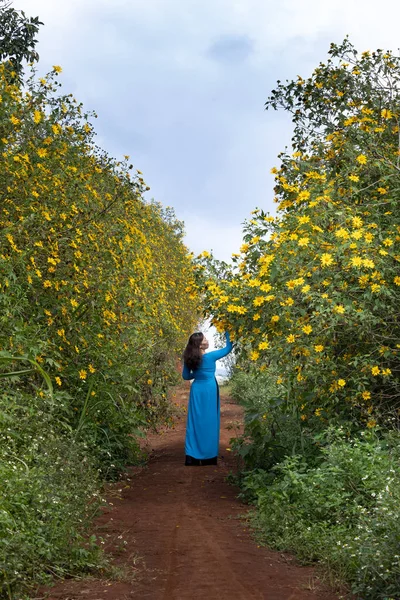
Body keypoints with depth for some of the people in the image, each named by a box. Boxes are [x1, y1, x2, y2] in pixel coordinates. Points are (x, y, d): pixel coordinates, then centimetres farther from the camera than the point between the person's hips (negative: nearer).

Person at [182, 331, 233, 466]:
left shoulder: (189, 359, -2)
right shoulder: (210, 357, -14)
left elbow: (186, 376, 7)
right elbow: (228, 349, -3)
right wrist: (228, 334, 4)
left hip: (197, 390, 4)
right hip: (208, 391, -4)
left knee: (196, 422, 8)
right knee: (208, 422, 5)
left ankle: (192, 456, 6)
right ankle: (208, 456, 11)